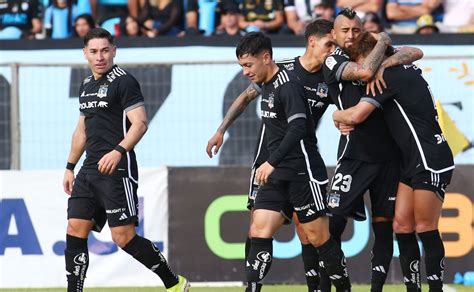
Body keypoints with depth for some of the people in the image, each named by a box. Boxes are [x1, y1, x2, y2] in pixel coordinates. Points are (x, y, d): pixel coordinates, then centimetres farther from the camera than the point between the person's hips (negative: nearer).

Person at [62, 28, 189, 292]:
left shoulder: (124, 82, -7)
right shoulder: (87, 85, 18)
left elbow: (140, 123, -17)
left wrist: (118, 151, -29)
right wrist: (70, 167, 26)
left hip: (117, 171, -8)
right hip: (89, 171, 8)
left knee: (124, 236, -10)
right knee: (75, 231, 1)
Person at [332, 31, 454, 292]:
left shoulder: (390, 76, -13)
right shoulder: (404, 72, 16)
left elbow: (356, 115, -17)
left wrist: (336, 115, 7)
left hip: (431, 160, -10)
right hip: (413, 162, 10)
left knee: (425, 229, -8)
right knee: (402, 225, 5)